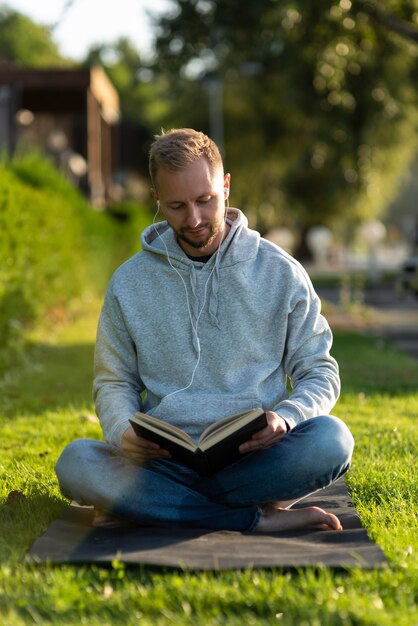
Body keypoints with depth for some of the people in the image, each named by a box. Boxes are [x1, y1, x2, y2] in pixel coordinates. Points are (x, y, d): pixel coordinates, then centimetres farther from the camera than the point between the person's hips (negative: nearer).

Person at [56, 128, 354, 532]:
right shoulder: (129, 283, 10)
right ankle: (258, 519, -24)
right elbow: (115, 382, 15)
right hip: (164, 460, 1)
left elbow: (320, 375, 9)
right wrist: (125, 432, -10)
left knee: (331, 439, -32)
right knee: (76, 462, -30)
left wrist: (284, 419, -14)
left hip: (252, 456, 0)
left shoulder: (281, 273, 7)